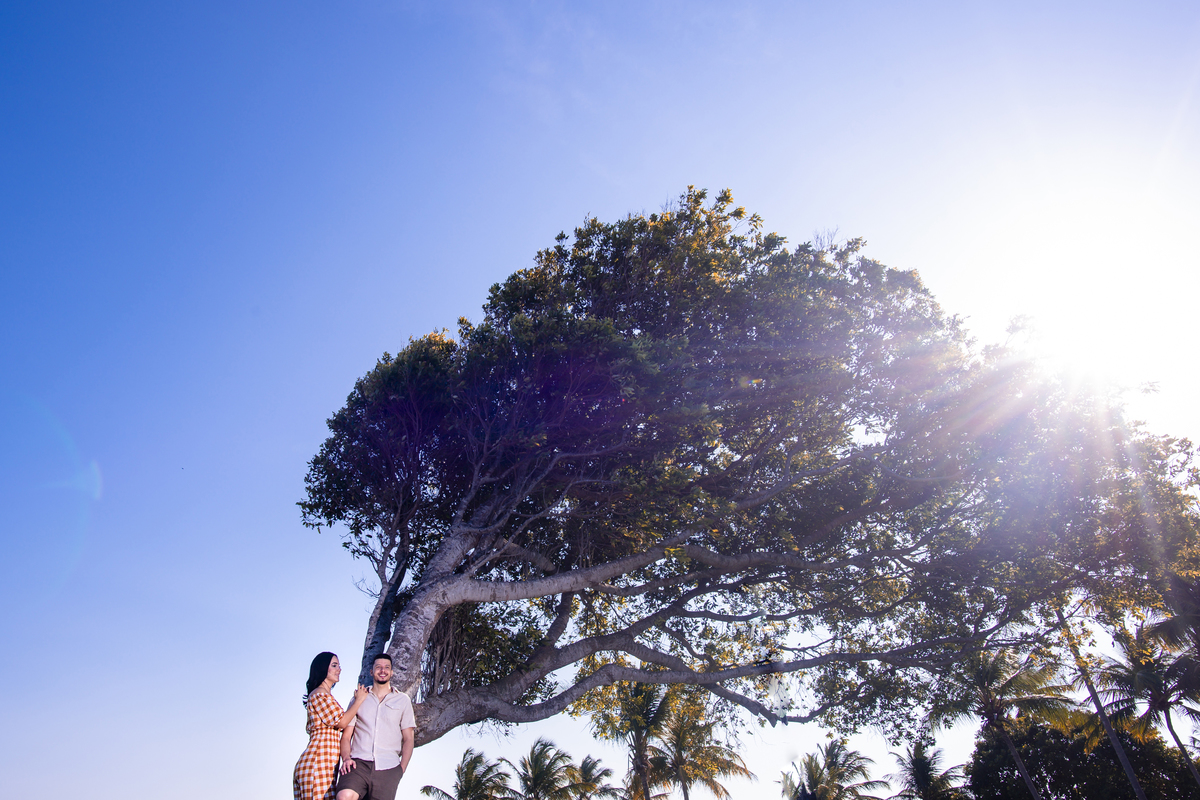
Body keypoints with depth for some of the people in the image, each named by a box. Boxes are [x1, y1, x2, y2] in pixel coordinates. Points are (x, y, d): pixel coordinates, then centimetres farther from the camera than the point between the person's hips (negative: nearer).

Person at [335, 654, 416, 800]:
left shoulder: (402, 700, 16)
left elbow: (408, 739, 13)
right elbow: (346, 736, 14)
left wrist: (401, 770, 1)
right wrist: (346, 758, -5)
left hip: (388, 768, 1)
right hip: (359, 763, -1)